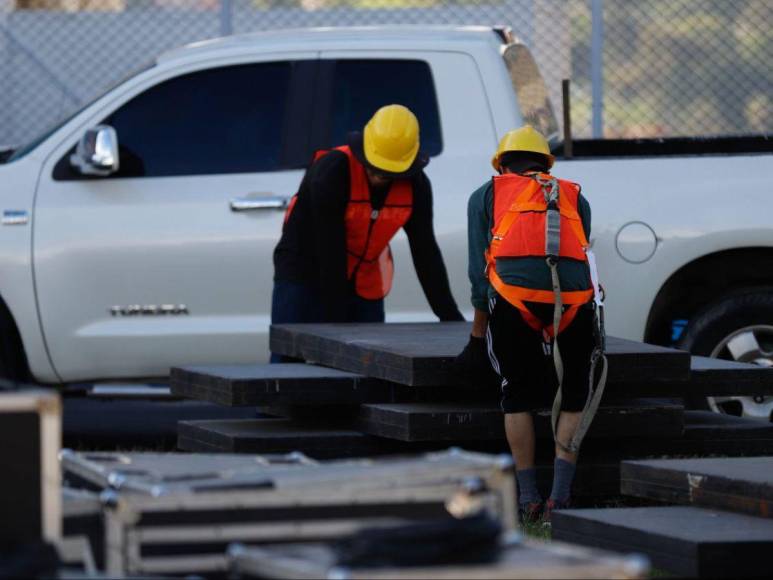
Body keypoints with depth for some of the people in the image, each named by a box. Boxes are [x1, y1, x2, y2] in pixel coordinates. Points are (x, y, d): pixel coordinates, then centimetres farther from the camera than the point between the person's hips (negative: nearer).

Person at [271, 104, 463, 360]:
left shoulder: (416, 186, -8)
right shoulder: (332, 171, -23)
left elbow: (426, 252, -1)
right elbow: (329, 249, -23)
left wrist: (450, 316, -4)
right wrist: (335, 319, -22)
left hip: (364, 289, 5)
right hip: (304, 278, -4)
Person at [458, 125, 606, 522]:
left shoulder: (486, 196, 26)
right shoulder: (575, 198, 32)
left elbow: (480, 273, 21)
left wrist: (477, 341, 28)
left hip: (514, 296, -1)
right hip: (575, 295, 1)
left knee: (518, 397, 15)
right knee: (573, 399, 16)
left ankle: (528, 499, 12)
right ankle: (560, 496, 5)